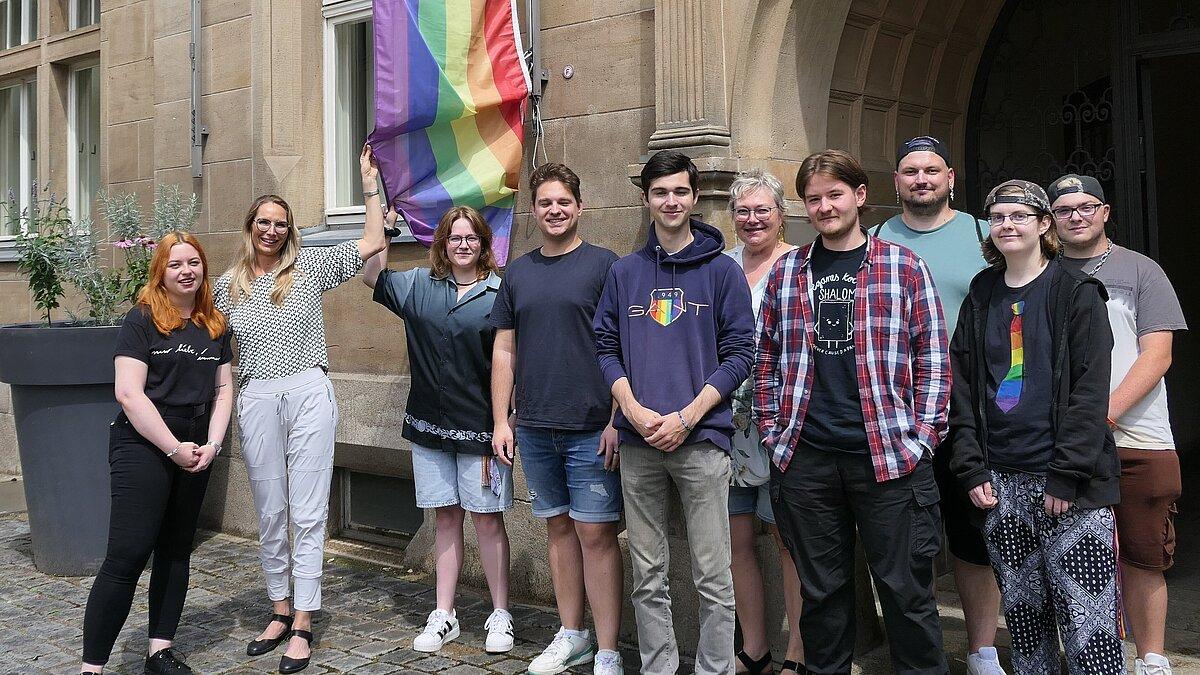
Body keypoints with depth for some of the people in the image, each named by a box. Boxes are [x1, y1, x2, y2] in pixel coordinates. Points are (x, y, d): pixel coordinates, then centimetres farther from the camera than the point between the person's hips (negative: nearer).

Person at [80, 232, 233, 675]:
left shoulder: (215, 326, 10)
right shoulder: (142, 319, -7)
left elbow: (223, 389, 11)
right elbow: (129, 393, -13)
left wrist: (211, 444, -3)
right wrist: (174, 447, -14)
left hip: (195, 452, 6)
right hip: (143, 446, -6)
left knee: (176, 550, 11)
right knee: (127, 555, -10)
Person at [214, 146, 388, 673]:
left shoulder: (309, 266, 5)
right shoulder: (228, 284, 12)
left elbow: (372, 243, 3)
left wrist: (370, 184, 2)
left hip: (309, 393, -2)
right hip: (257, 400, 3)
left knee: (308, 514, -2)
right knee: (270, 515, 10)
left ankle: (303, 625, 4)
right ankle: (280, 612, 24)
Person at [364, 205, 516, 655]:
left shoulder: (499, 293, -5)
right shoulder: (420, 285, 9)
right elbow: (373, 275, 17)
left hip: (479, 427, -4)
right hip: (430, 425, 4)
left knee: (486, 518, 2)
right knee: (446, 517, 11)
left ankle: (500, 616, 15)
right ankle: (443, 615, 20)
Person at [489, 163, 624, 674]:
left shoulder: (603, 265, -2)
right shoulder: (518, 273, 12)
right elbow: (504, 351, 13)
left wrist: (617, 420, -12)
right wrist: (500, 420, 7)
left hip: (591, 429, -5)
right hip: (534, 429, 5)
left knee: (595, 534, -3)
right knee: (558, 527, 13)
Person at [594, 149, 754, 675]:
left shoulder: (722, 270, 2)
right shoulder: (624, 272, 12)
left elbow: (739, 352, -3)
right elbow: (606, 347, 9)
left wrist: (686, 417, -12)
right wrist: (634, 410, -7)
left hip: (701, 440, -3)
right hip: (637, 443, 3)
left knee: (712, 576, 0)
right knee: (647, 575, 11)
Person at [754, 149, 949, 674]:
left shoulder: (904, 266, 3)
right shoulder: (786, 272, 10)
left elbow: (932, 359, 2)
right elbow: (767, 359, 13)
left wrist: (923, 436, -5)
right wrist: (772, 431, 6)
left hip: (891, 454, -2)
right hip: (805, 459, 3)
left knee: (906, 590, 4)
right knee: (821, 590, 12)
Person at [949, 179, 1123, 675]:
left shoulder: (1076, 293, -1)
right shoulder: (981, 297, 11)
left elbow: (1091, 391, -7)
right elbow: (963, 387, 9)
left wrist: (1066, 476, -14)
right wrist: (971, 468, 0)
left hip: (1068, 484, -4)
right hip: (1001, 480, 4)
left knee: (1086, 618, -5)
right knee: (1022, 613, 10)